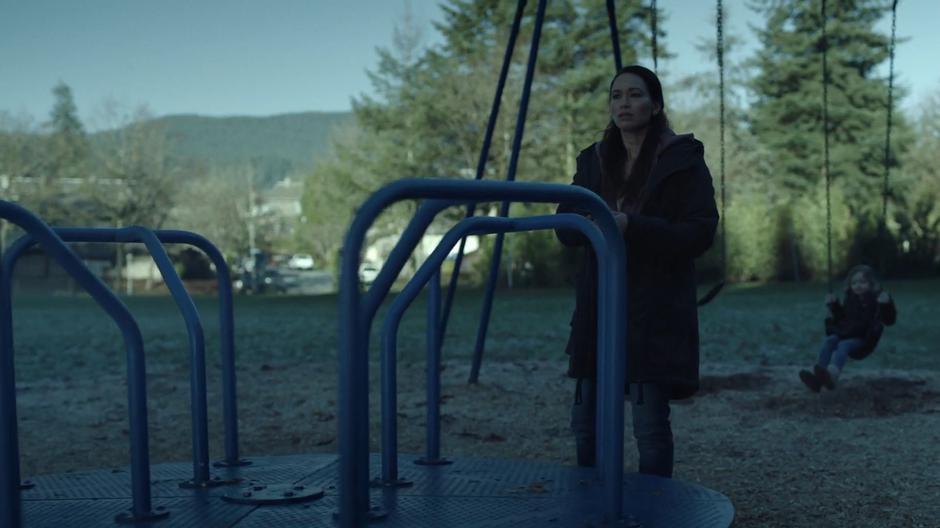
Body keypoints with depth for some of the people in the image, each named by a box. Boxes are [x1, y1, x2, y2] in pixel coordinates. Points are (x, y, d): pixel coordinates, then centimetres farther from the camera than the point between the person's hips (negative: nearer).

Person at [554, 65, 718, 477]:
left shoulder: (683, 161, -3)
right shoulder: (593, 161, 13)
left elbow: (700, 233, -10)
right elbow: (564, 227, 10)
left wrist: (632, 225, -22)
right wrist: (588, 223, -13)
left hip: (655, 311, -5)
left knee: (650, 426, -3)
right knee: (586, 422, 7)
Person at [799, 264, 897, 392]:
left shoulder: (875, 299, -2)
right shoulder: (851, 298, 17)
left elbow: (889, 320, -13)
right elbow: (841, 317, 30)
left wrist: (887, 304, -31)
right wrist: (834, 304, 12)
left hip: (863, 338, -6)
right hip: (846, 333, 6)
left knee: (844, 345, -34)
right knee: (829, 341, -23)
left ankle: (831, 376, -62)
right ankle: (818, 377, -40)